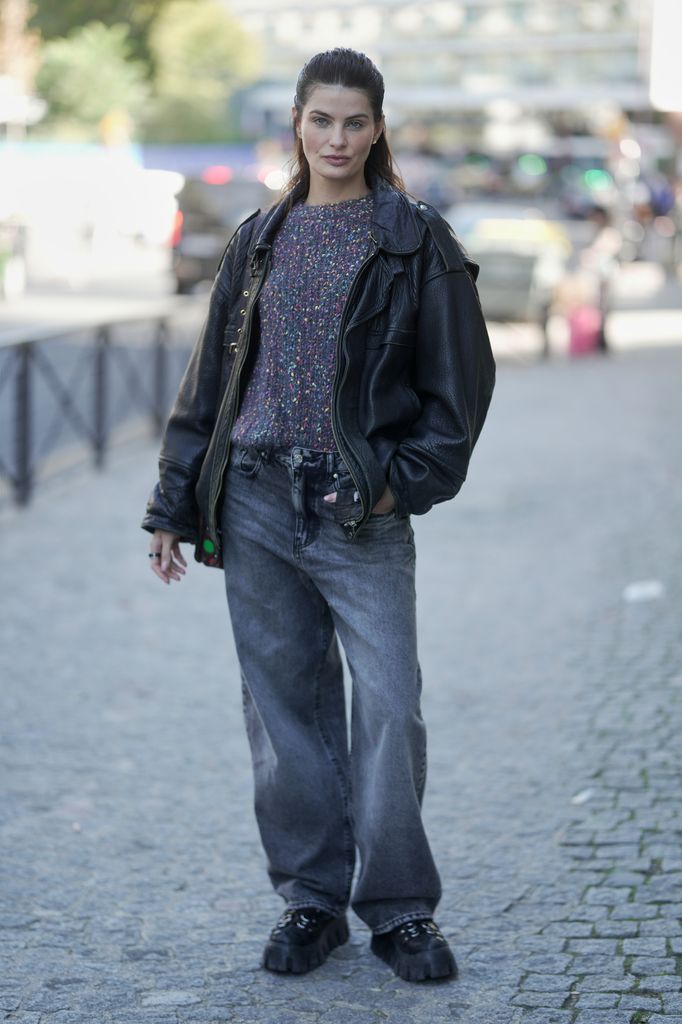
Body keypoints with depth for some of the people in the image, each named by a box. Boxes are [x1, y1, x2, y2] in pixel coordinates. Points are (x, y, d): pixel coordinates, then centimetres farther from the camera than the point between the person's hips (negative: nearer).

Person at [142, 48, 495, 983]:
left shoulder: (416, 241, 1)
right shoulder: (261, 241, 11)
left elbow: (462, 379, 2)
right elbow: (211, 377, 15)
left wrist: (407, 479, -8)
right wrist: (176, 502, 12)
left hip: (360, 511, -3)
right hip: (257, 502, 3)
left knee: (389, 705, -6)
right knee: (283, 703, 6)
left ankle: (400, 910, 7)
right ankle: (311, 900, 17)